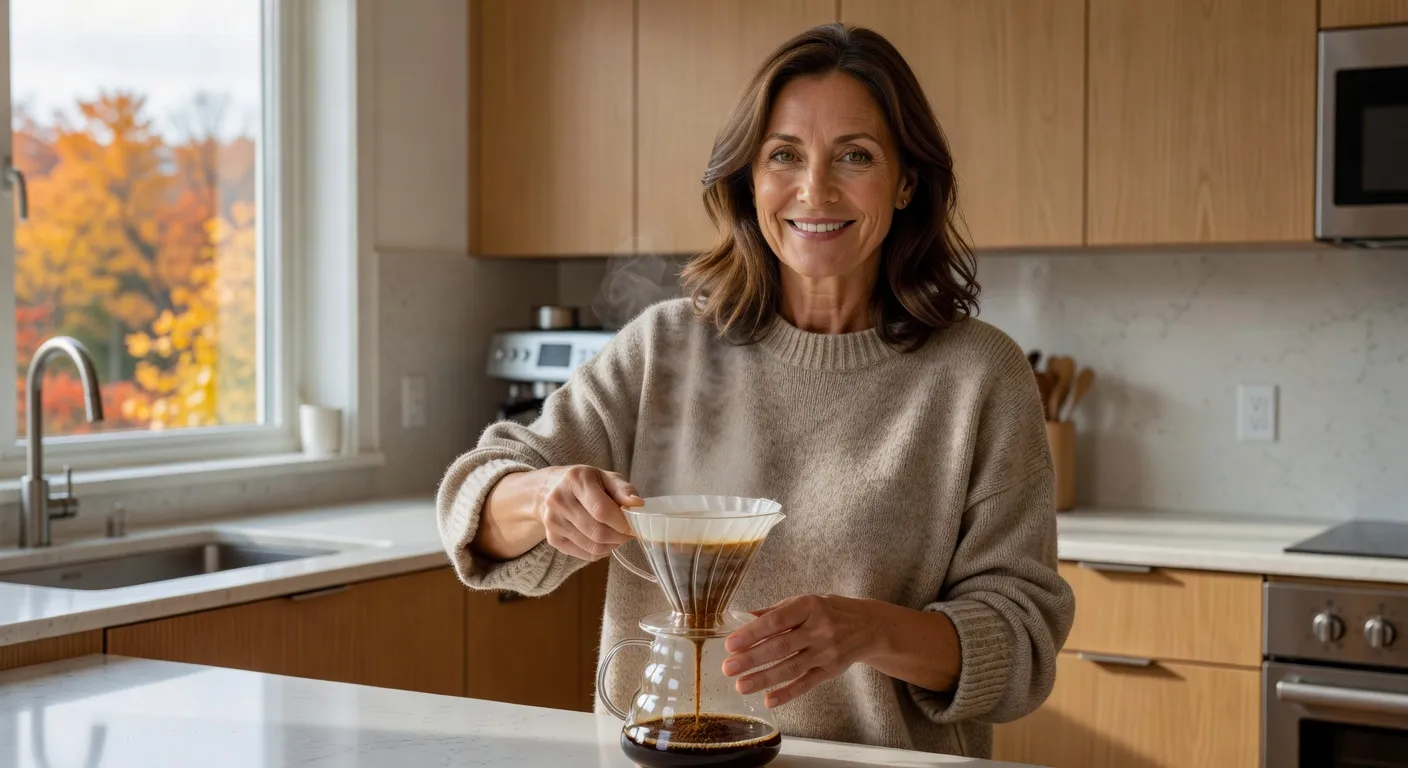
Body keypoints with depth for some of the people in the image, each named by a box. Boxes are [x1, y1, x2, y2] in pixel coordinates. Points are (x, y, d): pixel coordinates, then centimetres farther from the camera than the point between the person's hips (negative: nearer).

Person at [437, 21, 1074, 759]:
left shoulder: (979, 374, -1)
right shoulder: (663, 348, 5)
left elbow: (1023, 633, -1)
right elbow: (475, 501, 5)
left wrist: (870, 630, -19)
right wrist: (545, 500, -17)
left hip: (884, 761, -2)